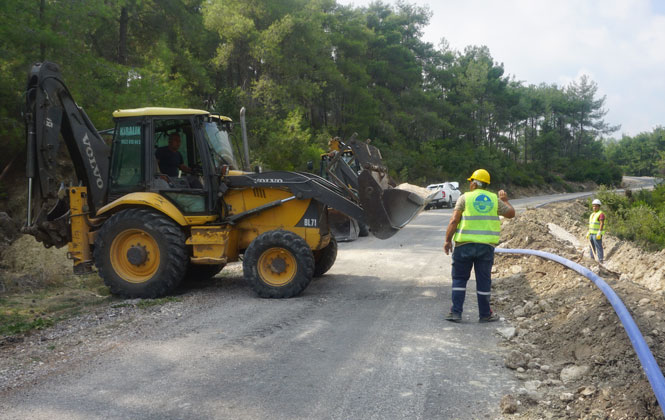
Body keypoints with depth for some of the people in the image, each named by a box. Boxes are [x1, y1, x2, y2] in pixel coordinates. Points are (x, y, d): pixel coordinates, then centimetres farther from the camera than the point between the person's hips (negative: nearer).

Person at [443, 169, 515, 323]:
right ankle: (485, 314, 18)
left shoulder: (465, 198, -3)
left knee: (459, 278, 8)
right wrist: (505, 200, 34)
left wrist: (447, 240, -5)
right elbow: (511, 213, 18)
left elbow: (454, 221, -10)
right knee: (483, 280, 10)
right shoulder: (494, 199, 5)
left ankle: (456, 312, 4)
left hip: (465, 245, -2)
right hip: (486, 246, 2)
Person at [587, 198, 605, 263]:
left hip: (597, 234, -9)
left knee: (598, 247, -9)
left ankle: (600, 260, -8)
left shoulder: (601, 214, -12)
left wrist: (599, 233, -25)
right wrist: (588, 233, 18)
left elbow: (602, 224, -19)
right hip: (592, 233, 9)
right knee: (592, 247, 13)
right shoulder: (592, 214, 17)